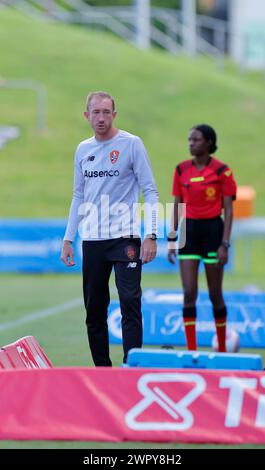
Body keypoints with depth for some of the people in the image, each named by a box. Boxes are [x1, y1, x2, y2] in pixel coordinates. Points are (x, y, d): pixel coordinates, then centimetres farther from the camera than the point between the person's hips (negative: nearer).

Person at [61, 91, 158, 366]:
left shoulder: (131, 144, -2)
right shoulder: (83, 150, 13)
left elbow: (150, 191, -3)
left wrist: (151, 235, -12)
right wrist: (68, 239, 13)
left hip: (125, 237, -5)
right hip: (91, 240, 5)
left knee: (130, 304, -14)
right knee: (94, 310, 6)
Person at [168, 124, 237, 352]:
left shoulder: (222, 171, -6)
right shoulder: (181, 169, 6)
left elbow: (228, 210, -6)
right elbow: (177, 206, 11)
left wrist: (225, 244, -12)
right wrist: (172, 239, 5)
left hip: (212, 230, -3)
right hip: (188, 231, 3)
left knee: (215, 294, 4)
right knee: (189, 293, -5)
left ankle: (222, 349, 19)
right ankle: (191, 349, -3)